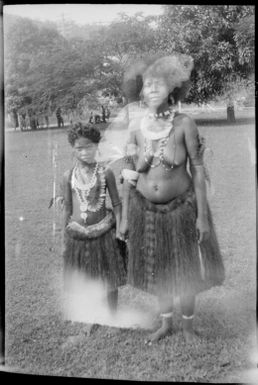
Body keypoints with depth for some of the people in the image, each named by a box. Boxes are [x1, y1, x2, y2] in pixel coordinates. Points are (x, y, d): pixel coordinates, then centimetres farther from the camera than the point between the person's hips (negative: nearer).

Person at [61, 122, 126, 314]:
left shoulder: (105, 172, -6)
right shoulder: (69, 176, -1)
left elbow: (117, 204, -1)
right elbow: (67, 209, 6)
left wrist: (118, 230, -5)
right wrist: (66, 237, 7)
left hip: (103, 233, -1)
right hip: (78, 235, 2)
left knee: (110, 280, 12)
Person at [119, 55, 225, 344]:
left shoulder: (184, 124, -15)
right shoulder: (136, 126, -7)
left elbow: (197, 169, -10)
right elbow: (129, 173, -1)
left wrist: (203, 215, -11)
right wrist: (125, 217, 1)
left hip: (181, 206, -2)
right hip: (145, 208, 3)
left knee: (185, 271, 13)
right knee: (157, 270, 18)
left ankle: (188, 325, 39)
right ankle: (166, 323, 41)